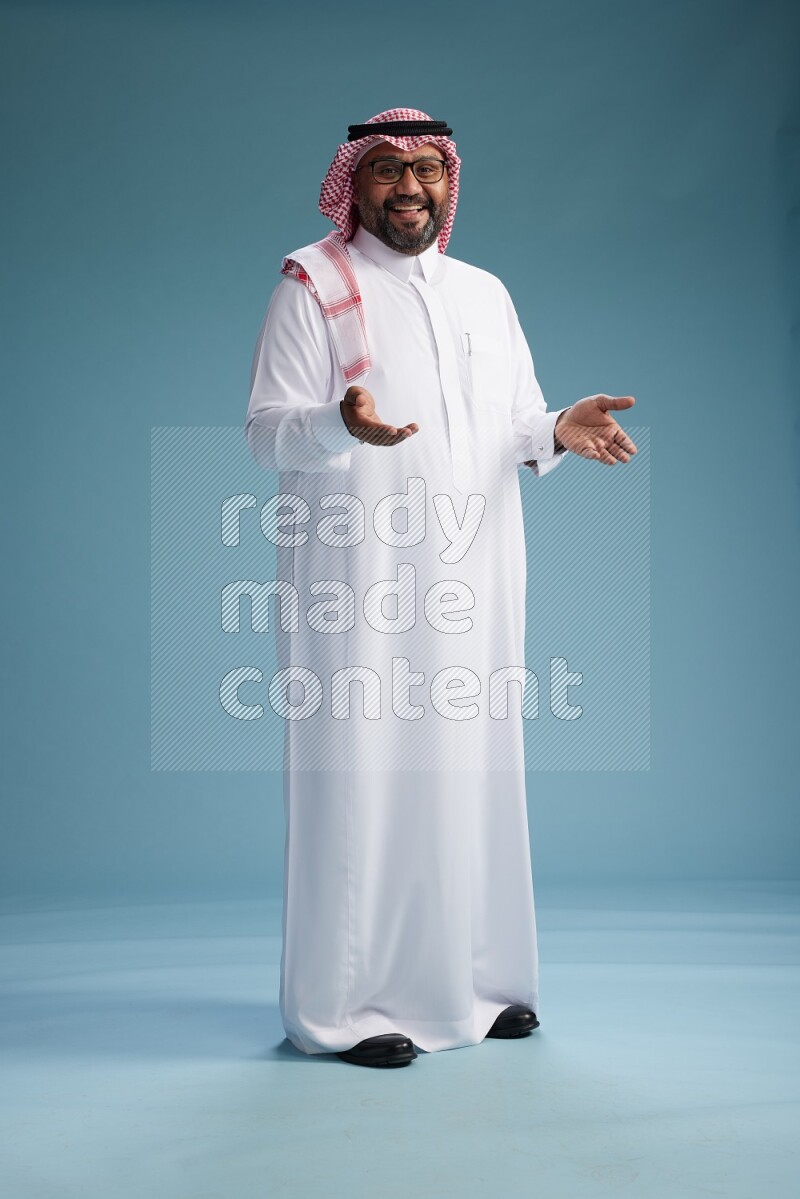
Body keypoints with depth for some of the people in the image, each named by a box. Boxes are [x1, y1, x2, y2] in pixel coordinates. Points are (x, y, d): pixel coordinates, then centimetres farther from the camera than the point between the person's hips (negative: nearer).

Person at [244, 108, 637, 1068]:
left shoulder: (485, 294, 19)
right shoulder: (311, 286, 3)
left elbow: (516, 425, 17)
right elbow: (268, 432, -5)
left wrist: (558, 430, -6)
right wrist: (339, 424, -26)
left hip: (472, 572, 5)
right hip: (360, 574, -5)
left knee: (472, 769, 7)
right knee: (360, 769, -6)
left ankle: (474, 980, 20)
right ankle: (345, 1005, 4)